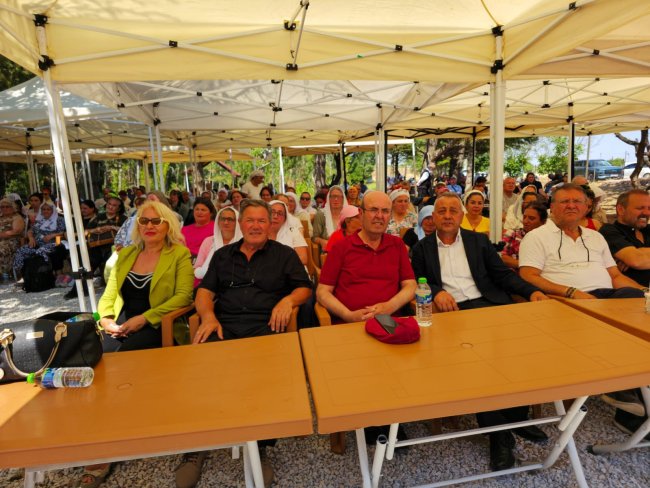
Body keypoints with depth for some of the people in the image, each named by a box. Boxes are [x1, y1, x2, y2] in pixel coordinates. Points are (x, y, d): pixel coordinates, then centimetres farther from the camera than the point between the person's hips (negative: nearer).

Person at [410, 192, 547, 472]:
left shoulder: (479, 241, 17)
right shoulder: (422, 248, 13)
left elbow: (503, 274, 12)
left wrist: (532, 291, -4)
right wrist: (436, 292, -16)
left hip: (486, 303, 2)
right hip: (449, 310, -2)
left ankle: (517, 413, -5)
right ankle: (498, 430, -16)